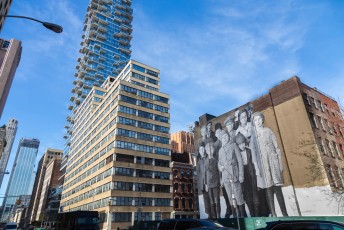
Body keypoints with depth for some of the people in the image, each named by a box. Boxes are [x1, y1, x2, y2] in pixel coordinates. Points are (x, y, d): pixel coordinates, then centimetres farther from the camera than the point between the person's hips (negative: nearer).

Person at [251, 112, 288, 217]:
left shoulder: (268, 131, 7)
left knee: (277, 189, 1)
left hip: (273, 162, 0)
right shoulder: (253, 136, 7)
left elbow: (276, 148, 5)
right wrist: (257, 168, -4)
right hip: (262, 165, 1)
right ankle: (273, 214, 7)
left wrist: (280, 164, -1)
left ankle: (285, 213, 9)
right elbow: (253, 153, 3)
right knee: (268, 190, 2)